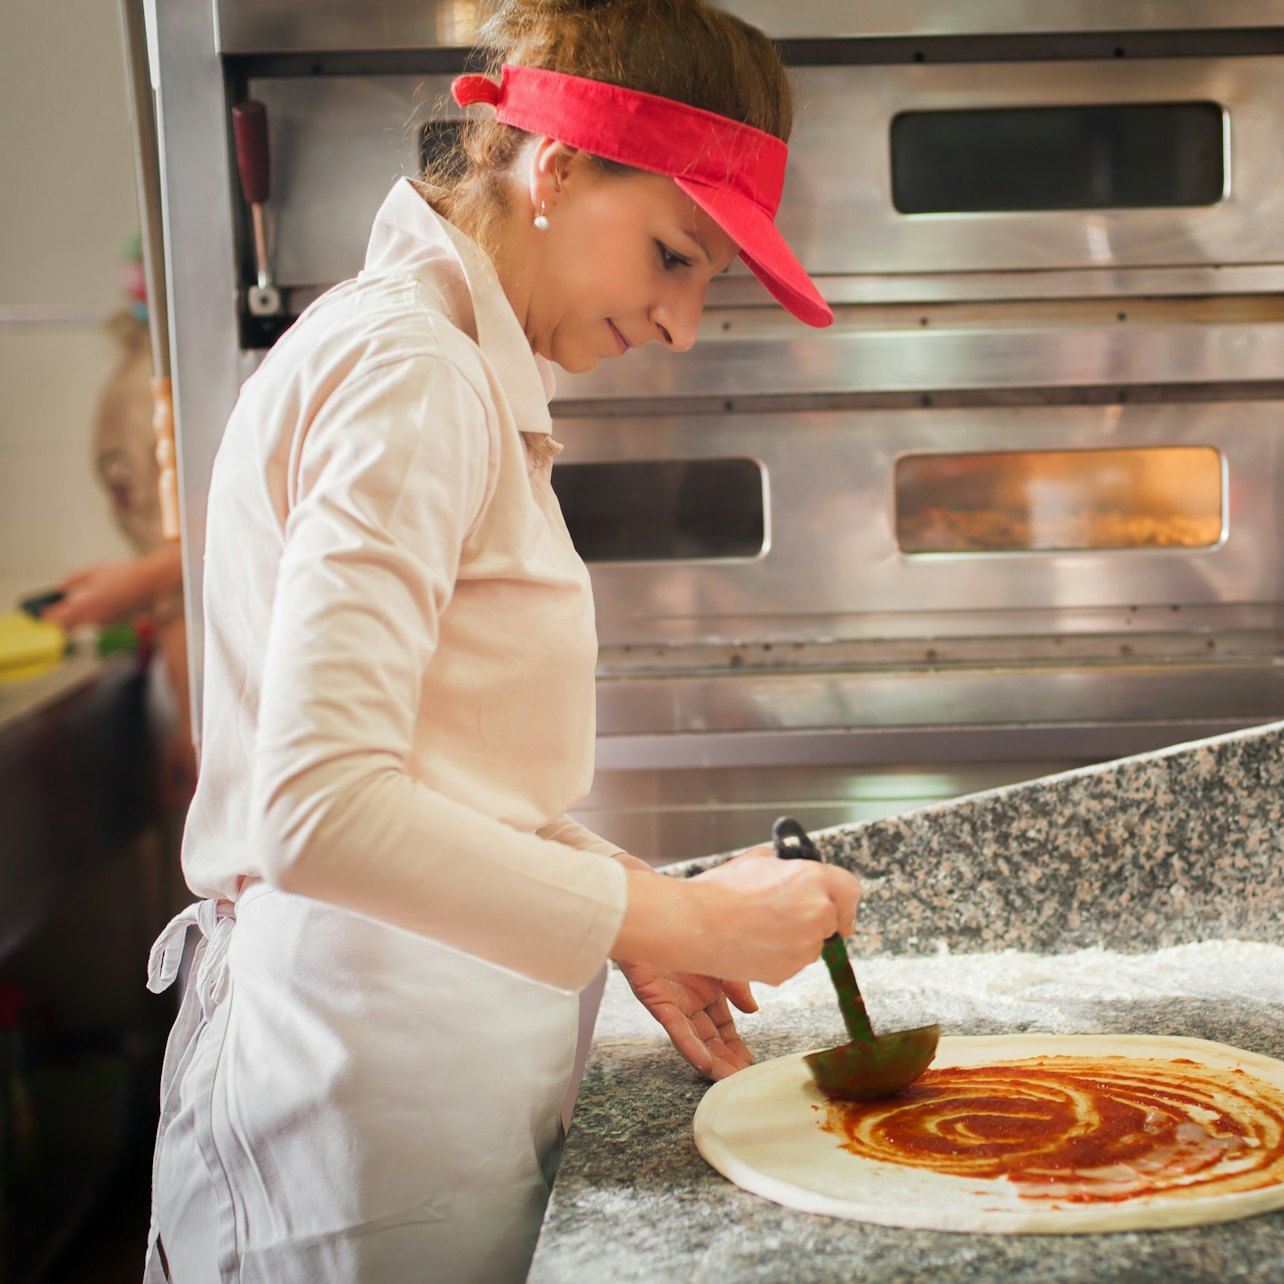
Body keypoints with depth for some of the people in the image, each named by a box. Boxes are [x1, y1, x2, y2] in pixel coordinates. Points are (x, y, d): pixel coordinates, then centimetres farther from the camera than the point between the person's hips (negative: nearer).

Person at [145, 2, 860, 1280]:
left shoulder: (462, 370, 13)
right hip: (375, 1084, -9)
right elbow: (317, 807, -26)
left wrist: (636, 913, 6)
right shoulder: (407, 375, -17)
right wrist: (664, 917, -20)